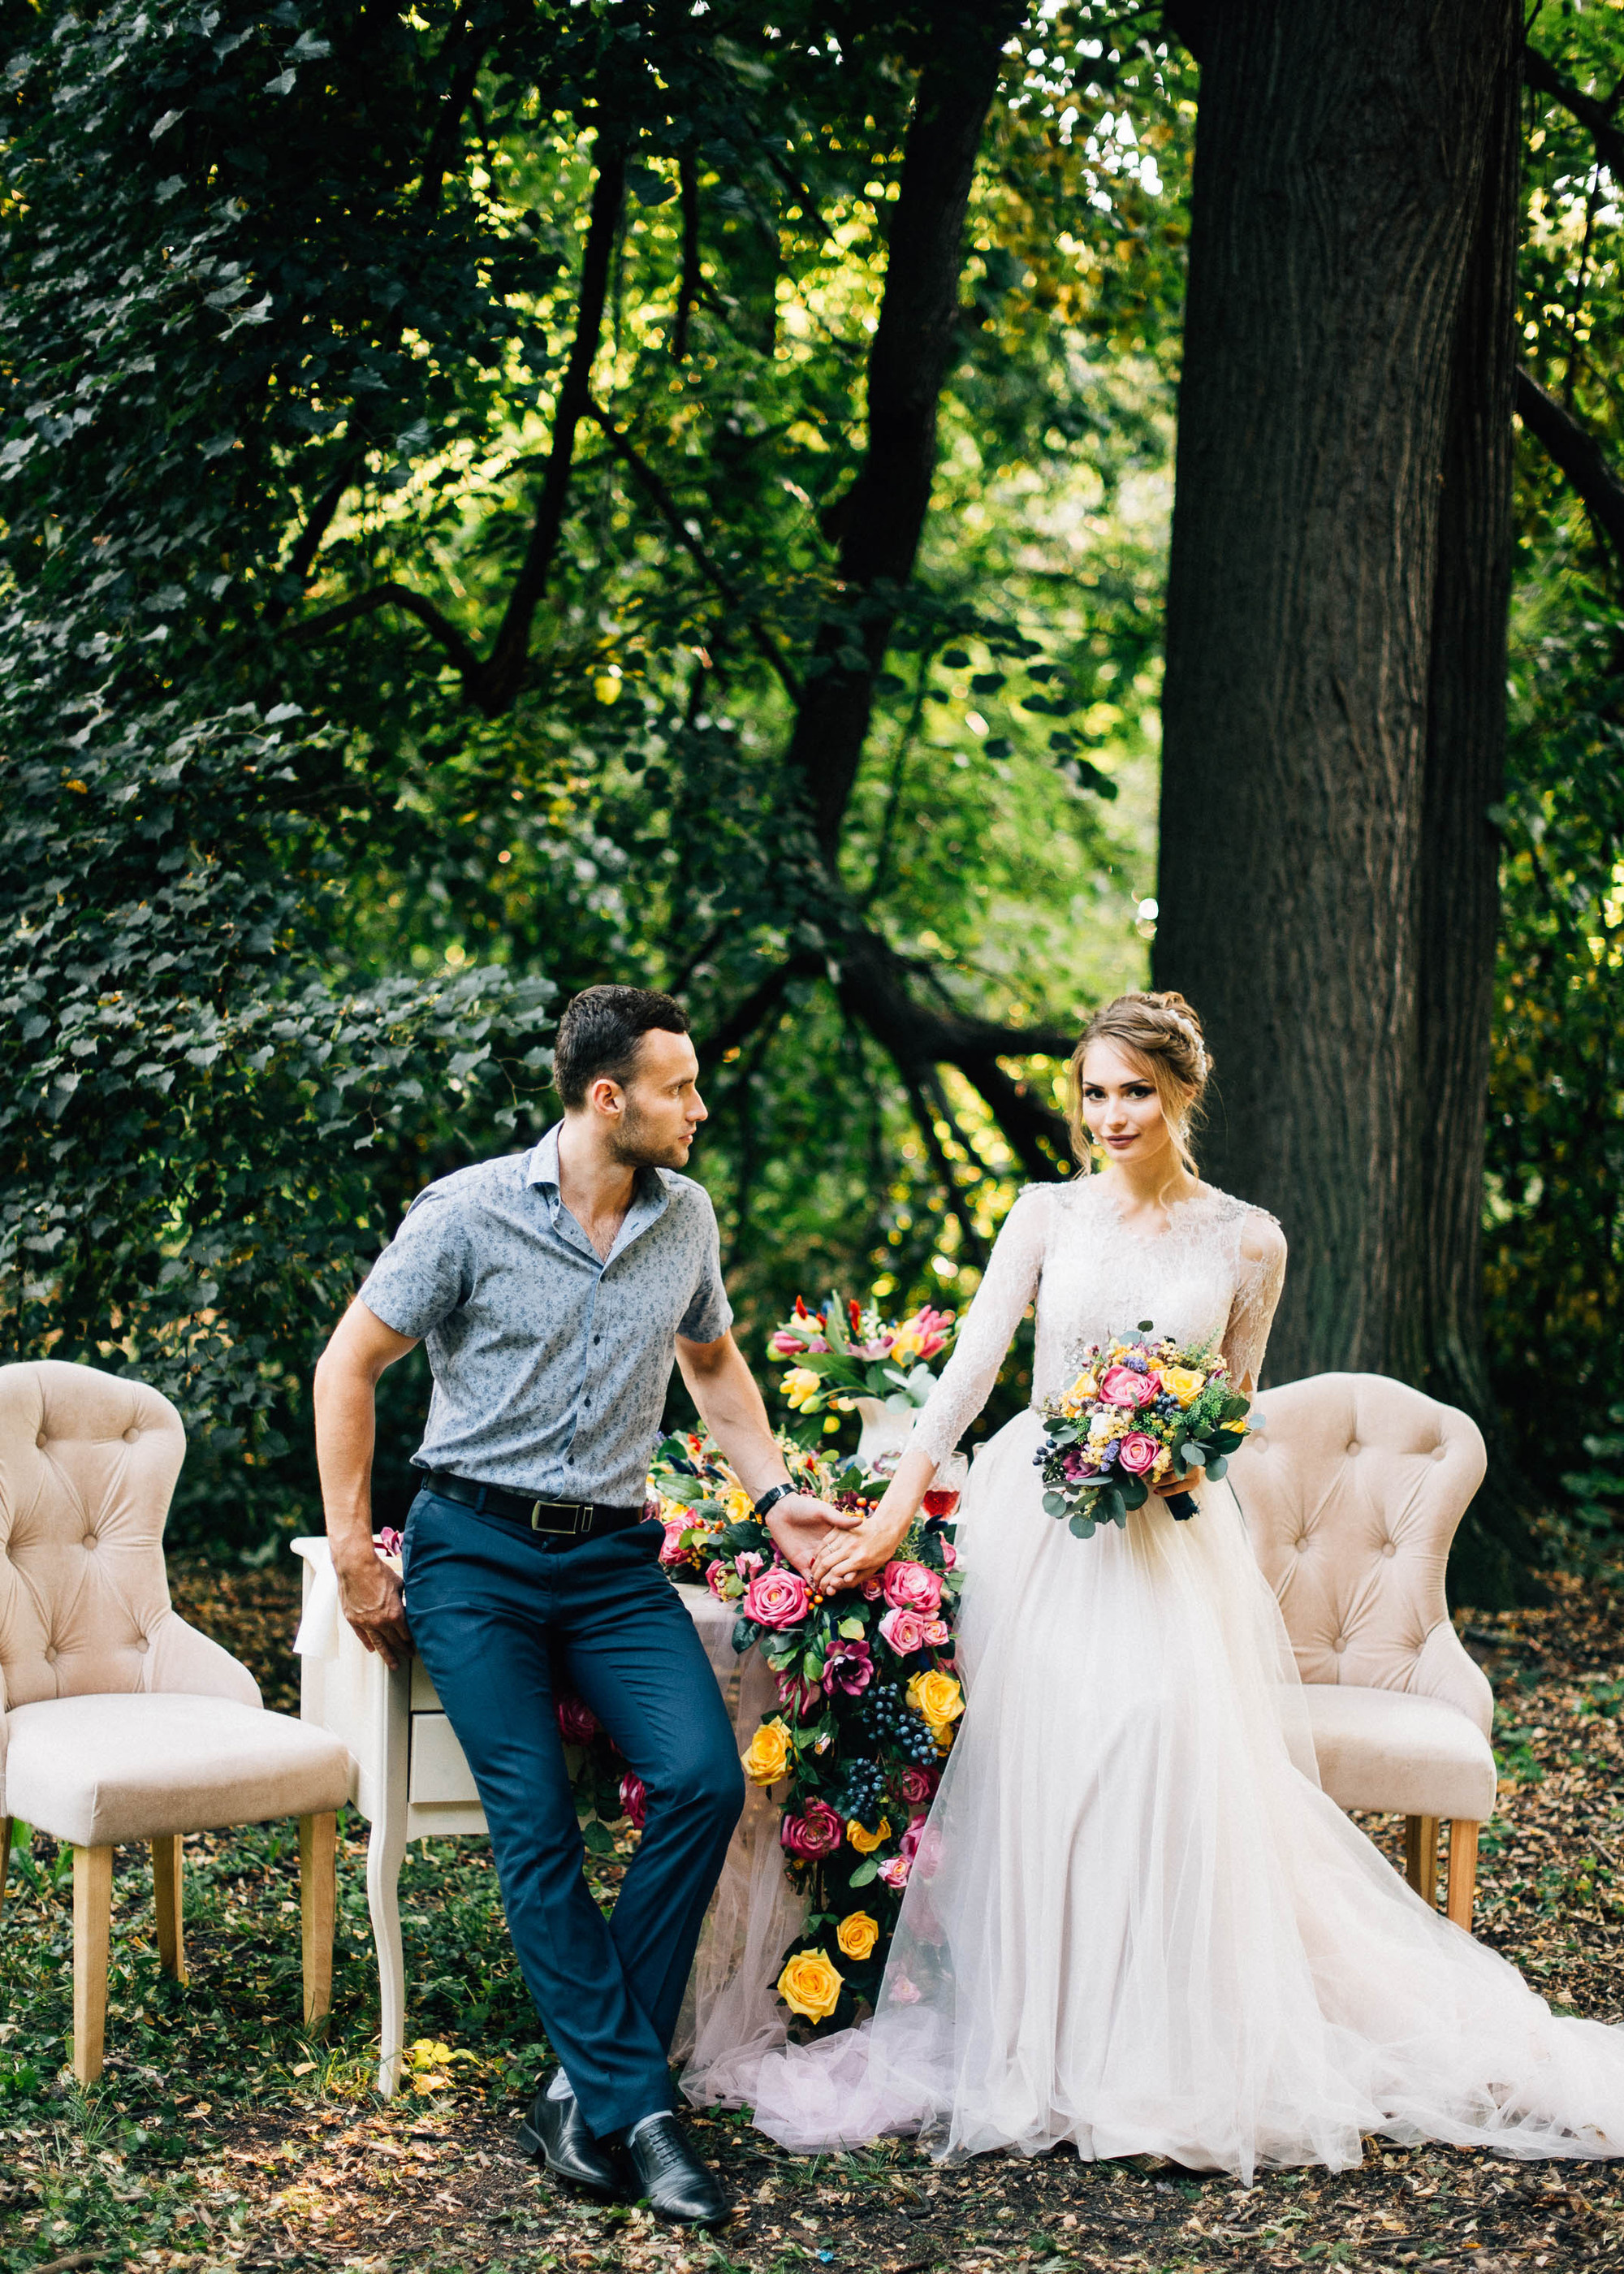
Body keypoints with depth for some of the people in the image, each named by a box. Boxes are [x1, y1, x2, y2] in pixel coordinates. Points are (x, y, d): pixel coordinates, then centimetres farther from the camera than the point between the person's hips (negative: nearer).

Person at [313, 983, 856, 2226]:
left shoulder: (686, 1216, 7)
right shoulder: (471, 1212, -8)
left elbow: (713, 1361, 24)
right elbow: (348, 1366, -3)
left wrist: (774, 1492, 12)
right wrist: (354, 1554, -4)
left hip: (615, 1558, 4)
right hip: (475, 1552, -3)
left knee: (706, 1778, -16)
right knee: (536, 1823, -13)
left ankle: (590, 2090, -6)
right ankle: (637, 2103, -7)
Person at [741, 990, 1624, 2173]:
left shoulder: (1247, 1240, 3)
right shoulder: (1047, 1214, 3)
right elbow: (969, 1370, -2)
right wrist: (894, 1511, -10)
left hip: (1172, 1533, 0)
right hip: (1036, 1525, 1)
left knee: (1171, 1746, -14)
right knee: (1027, 1758, -6)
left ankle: (1169, 2049, -2)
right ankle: (1037, 2038, 8)